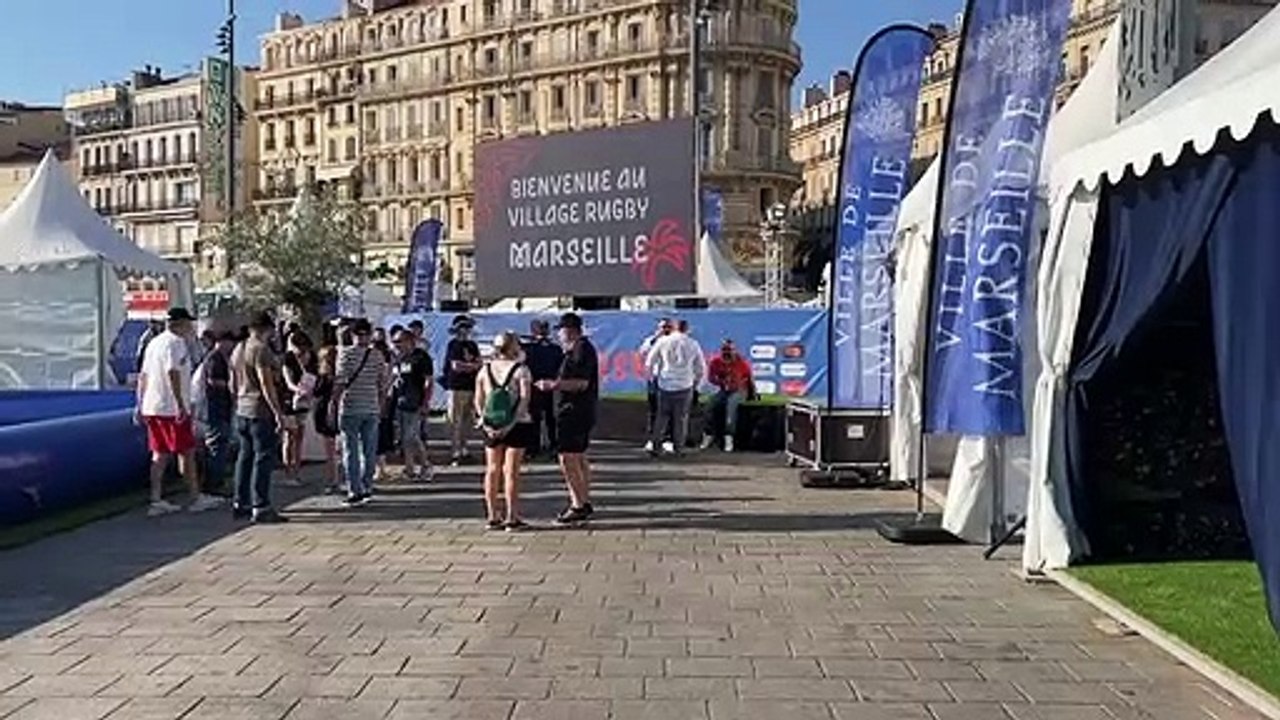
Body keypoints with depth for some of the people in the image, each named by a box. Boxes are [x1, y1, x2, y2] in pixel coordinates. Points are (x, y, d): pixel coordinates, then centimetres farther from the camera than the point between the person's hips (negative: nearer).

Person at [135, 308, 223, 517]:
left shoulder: (154, 342, 18)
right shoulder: (176, 343, -12)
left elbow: (143, 376, 19)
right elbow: (173, 373, -23)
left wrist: (140, 405, 21)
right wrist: (181, 404, -25)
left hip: (152, 407, 9)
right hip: (172, 408, -9)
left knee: (160, 455, 11)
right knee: (187, 452, 0)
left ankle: (156, 501, 11)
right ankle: (196, 498, 8)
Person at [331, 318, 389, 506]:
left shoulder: (345, 354, -6)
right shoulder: (378, 355, 4)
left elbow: (340, 383, -9)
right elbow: (383, 386, 6)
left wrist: (334, 405, -2)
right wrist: (381, 406, 16)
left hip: (350, 408, -3)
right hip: (372, 408, 3)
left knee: (351, 451, 1)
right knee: (369, 451, 11)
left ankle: (355, 491, 0)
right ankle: (366, 488, 17)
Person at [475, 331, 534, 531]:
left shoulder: (485, 370, 6)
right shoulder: (521, 370, -7)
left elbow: (478, 400, 4)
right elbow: (525, 399, -17)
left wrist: (485, 421, 0)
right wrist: (511, 423, -17)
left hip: (492, 427, 4)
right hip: (517, 425, -4)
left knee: (492, 470, 12)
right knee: (511, 471, 0)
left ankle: (493, 517, 18)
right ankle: (512, 518, 4)